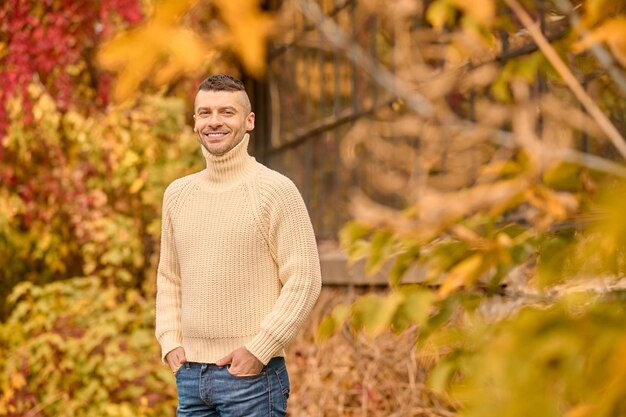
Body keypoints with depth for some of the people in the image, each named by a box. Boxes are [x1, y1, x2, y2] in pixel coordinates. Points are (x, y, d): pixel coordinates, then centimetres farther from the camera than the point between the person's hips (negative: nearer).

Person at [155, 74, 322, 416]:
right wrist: (170, 342, 6)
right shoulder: (177, 194, 11)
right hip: (189, 373, 5)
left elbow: (304, 280, -9)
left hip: (251, 374, -5)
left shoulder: (276, 191, -6)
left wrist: (258, 349, -14)